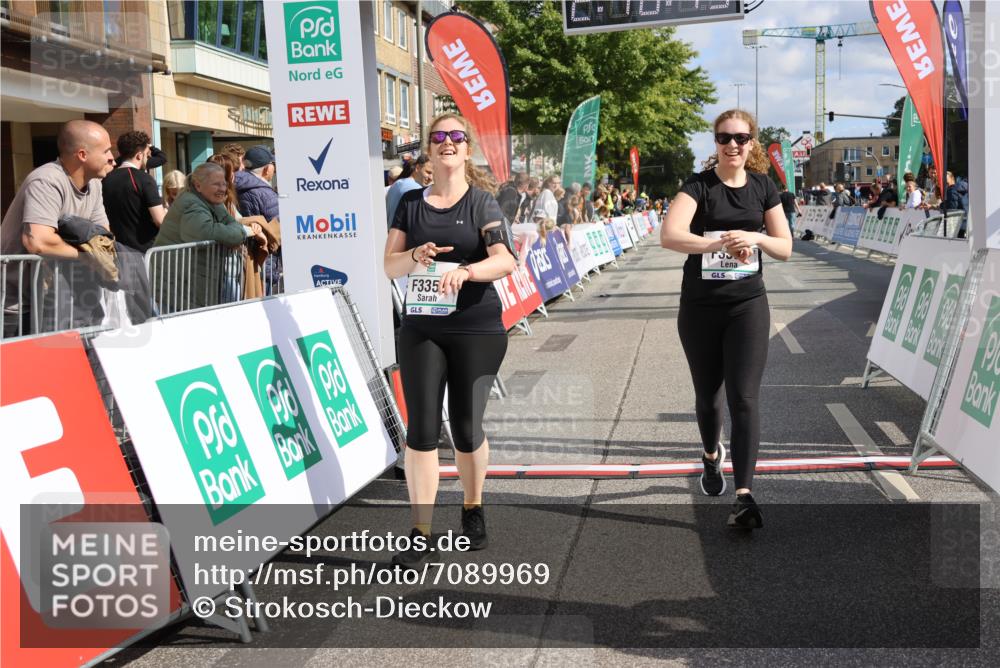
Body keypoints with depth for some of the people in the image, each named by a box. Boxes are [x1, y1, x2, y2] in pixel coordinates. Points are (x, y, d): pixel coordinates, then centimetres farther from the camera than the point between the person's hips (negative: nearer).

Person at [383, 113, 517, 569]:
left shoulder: (482, 203, -1)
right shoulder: (411, 203, 7)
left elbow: (505, 260, -16)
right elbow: (390, 266, 5)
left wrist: (465, 270, -34)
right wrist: (415, 256, -16)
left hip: (477, 330, -2)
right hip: (421, 329, 2)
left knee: (466, 427, 4)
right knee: (422, 428, -3)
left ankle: (473, 511, 30)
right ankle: (420, 535, 2)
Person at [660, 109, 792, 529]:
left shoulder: (763, 187, 4)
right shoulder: (699, 186, -7)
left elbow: (785, 248, 5)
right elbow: (669, 236, -24)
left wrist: (753, 237, -15)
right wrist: (721, 242, -34)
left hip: (748, 305, 1)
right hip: (700, 308, -1)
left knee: (744, 397, -10)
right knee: (708, 395, 15)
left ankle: (744, 495, -12)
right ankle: (711, 456, 45)